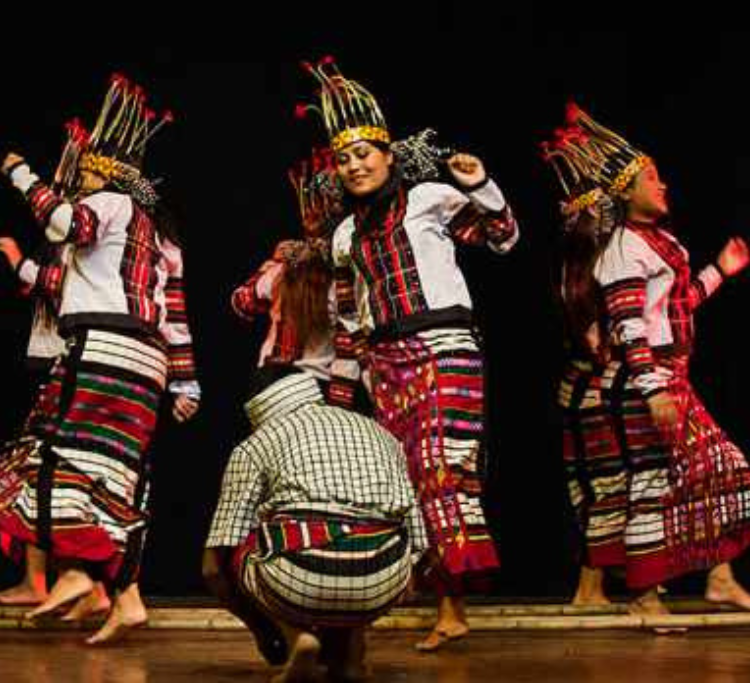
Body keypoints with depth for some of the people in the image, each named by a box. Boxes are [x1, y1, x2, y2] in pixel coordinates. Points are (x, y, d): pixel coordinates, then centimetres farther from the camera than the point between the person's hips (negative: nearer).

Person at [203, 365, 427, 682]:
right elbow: (415, 540, 23)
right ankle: (349, 649, 16)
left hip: (299, 580, -4)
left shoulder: (255, 444, 15)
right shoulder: (380, 433, 27)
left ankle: (296, 634, 2)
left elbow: (213, 566, 7)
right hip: (384, 587, 4)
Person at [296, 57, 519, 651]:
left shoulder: (429, 198, 5)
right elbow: (349, 322, 20)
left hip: (444, 349, -5)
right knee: (410, 474, 0)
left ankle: (453, 603, -15)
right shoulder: (347, 236, 18)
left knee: (442, 464, -16)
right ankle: (449, 606, 4)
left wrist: (479, 185, -10)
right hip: (385, 363, 5)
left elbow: (503, 236, 4)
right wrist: (340, 392, 18)